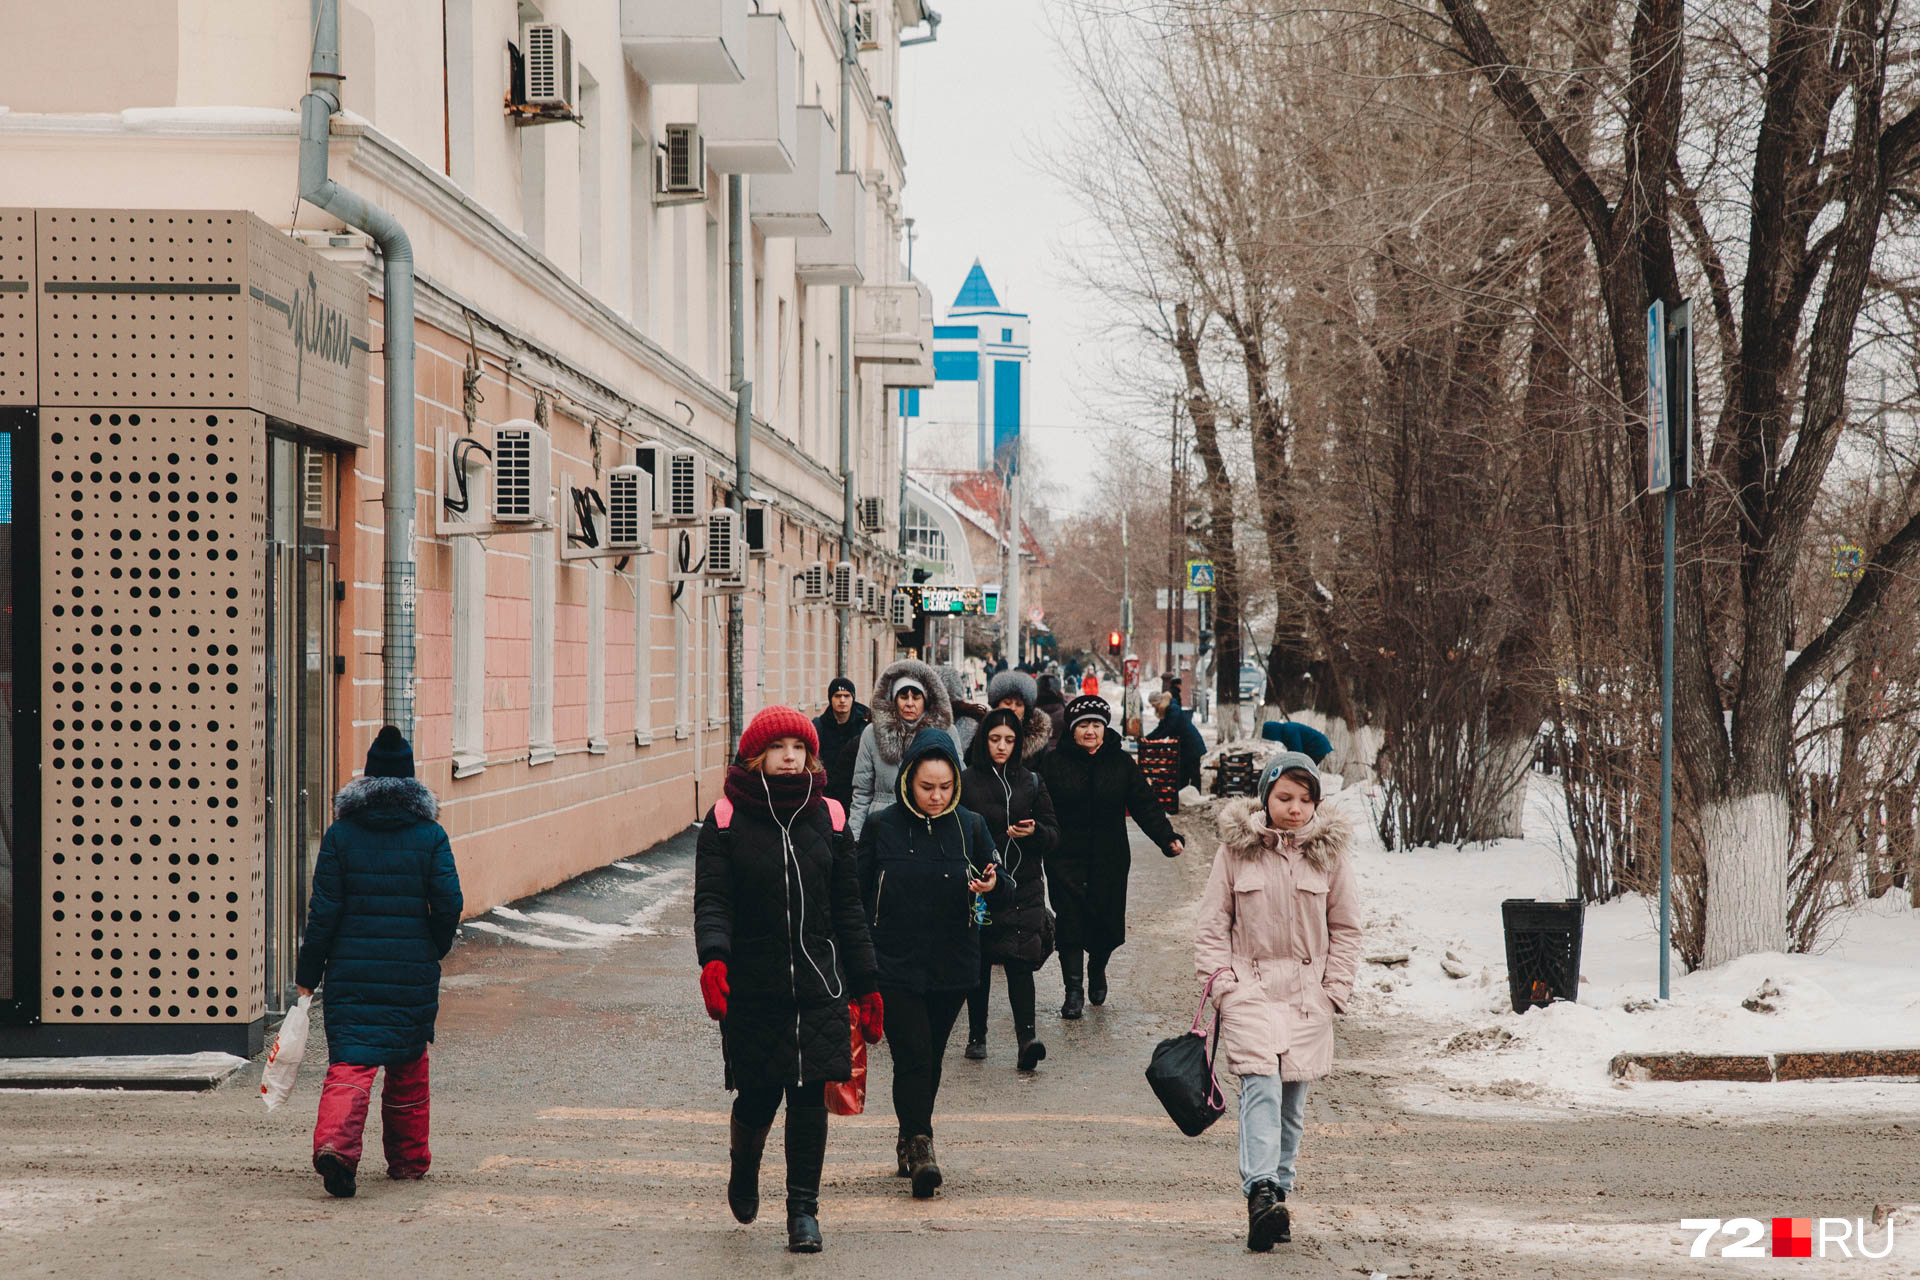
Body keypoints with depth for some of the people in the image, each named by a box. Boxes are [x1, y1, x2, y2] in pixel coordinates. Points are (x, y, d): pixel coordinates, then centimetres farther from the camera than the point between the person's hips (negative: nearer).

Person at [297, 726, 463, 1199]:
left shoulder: (340, 834, 0)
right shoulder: (430, 836, -2)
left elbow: (323, 911, -2)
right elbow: (449, 905, -6)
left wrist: (307, 976, 3)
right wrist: (434, 951, 12)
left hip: (350, 972, 0)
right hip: (413, 974, 0)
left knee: (349, 1063, -4)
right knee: (408, 1067, 17)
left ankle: (334, 1144, -27)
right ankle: (409, 1158, 24)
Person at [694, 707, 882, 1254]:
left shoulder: (827, 817, 7)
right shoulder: (726, 819, -1)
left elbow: (847, 907, 11)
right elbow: (711, 900, -8)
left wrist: (865, 984, 9)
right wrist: (713, 957, -27)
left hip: (818, 986, 2)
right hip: (751, 987, -2)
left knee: (810, 1096, -3)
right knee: (756, 1098, 3)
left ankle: (803, 1209, 8)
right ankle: (743, 1167, 36)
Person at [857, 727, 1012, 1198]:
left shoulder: (970, 828, 1)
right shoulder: (881, 828, -3)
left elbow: (1005, 900, 1)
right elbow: (858, 898, 4)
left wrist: (994, 886, -23)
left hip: (951, 968, 2)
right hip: (895, 966, -2)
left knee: (930, 1060, 13)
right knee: (912, 1058, -13)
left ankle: (911, 1139, 28)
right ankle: (919, 1145, -10)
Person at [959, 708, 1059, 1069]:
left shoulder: (1031, 782, 8)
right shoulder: (967, 782, 2)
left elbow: (1054, 834, 9)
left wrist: (1034, 832, -13)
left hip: (1023, 889, 0)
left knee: (1019, 962, -10)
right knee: (979, 963, 7)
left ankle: (1027, 1038, -18)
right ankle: (977, 1035, 21)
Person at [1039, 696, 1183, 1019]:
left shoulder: (1122, 763, 5)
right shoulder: (1054, 762, 0)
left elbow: (1145, 806, 4)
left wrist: (1168, 839, -6)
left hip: (1110, 861, 2)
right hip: (1066, 859, -2)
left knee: (1107, 924, 5)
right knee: (1070, 923, -7)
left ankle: (1097, 969, 35)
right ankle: (1074, 990, 1)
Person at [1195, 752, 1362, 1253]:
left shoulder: (1328, 851, 5)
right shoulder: (1235, 849, 0)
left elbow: (1345, 928, 12)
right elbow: (1212, 923, 6)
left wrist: (1335, 987, 4)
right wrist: (1221, 981, -4)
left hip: (1309, 994, 2)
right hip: (1249, 986, -2)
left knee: (1293, 1098, 4)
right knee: (1261, 1084, -19)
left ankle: (1278, 1191, 14)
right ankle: (1261, 1191, -28)